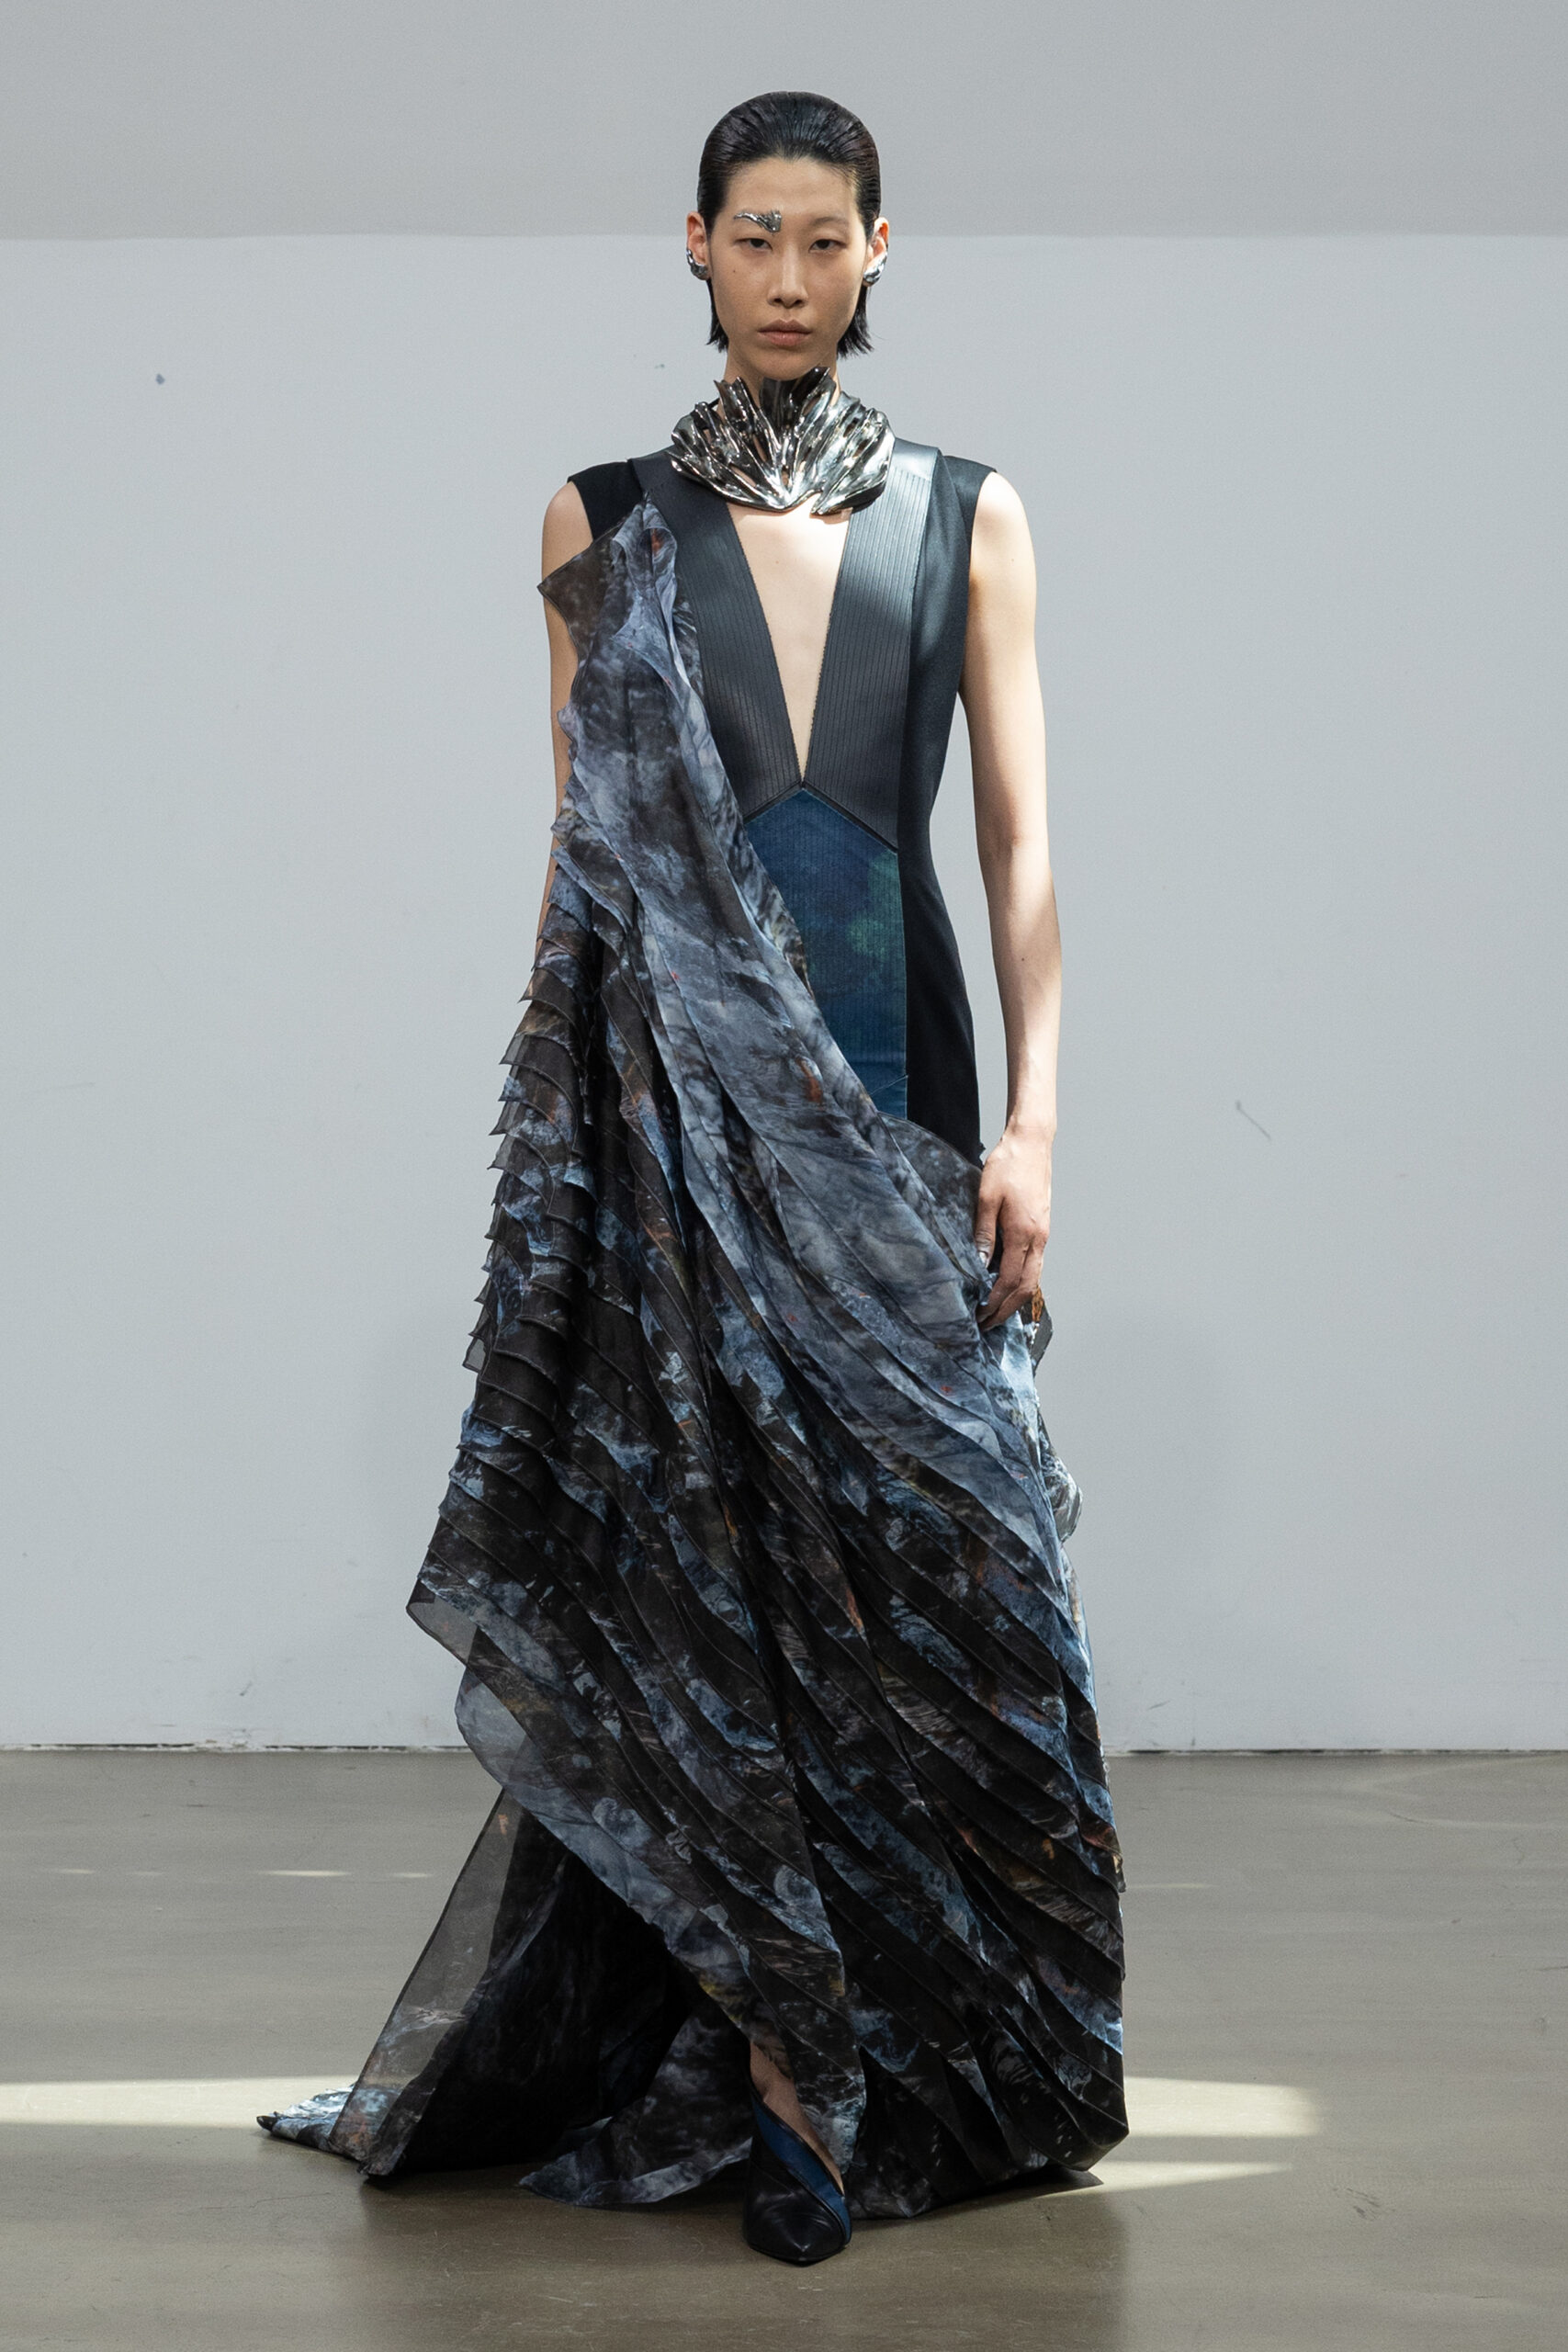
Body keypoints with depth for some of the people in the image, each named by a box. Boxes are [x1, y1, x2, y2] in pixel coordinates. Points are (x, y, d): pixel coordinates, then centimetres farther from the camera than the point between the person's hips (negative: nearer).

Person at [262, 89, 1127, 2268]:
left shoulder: (967, 516, 10)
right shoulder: (608, 523, 9)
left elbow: (1021, 836, 5)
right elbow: (584, 850, 9)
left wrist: (1033, 1115, -5)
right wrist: (550, 1139, 4)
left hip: (896, 1093, 1)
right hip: (683, 1106, -1)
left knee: (920, 1549, -1)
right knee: (725, 1556, -3)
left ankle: (805, 2047, 13)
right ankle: (791, 2076, 4)